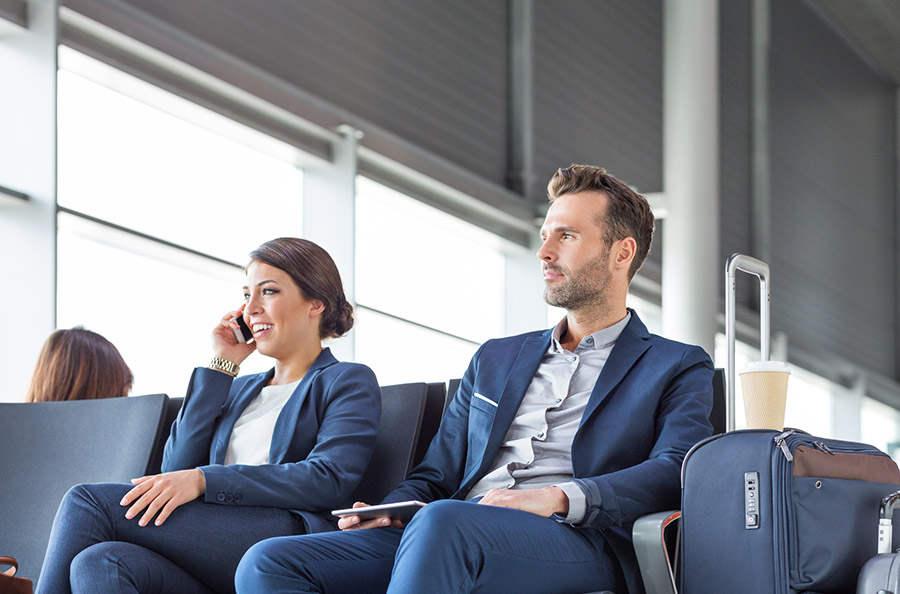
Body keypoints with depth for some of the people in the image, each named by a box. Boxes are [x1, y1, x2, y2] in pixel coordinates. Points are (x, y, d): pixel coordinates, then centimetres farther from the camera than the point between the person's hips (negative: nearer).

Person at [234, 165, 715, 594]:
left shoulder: (678, 369, 15)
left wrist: (559, 497, -21)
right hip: (449, 543, 6)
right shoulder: (494, 360, 33)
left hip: (579, 543, -6)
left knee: (443, 521, -41)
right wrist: (388, 510, 4)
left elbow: (674, 472, -4)